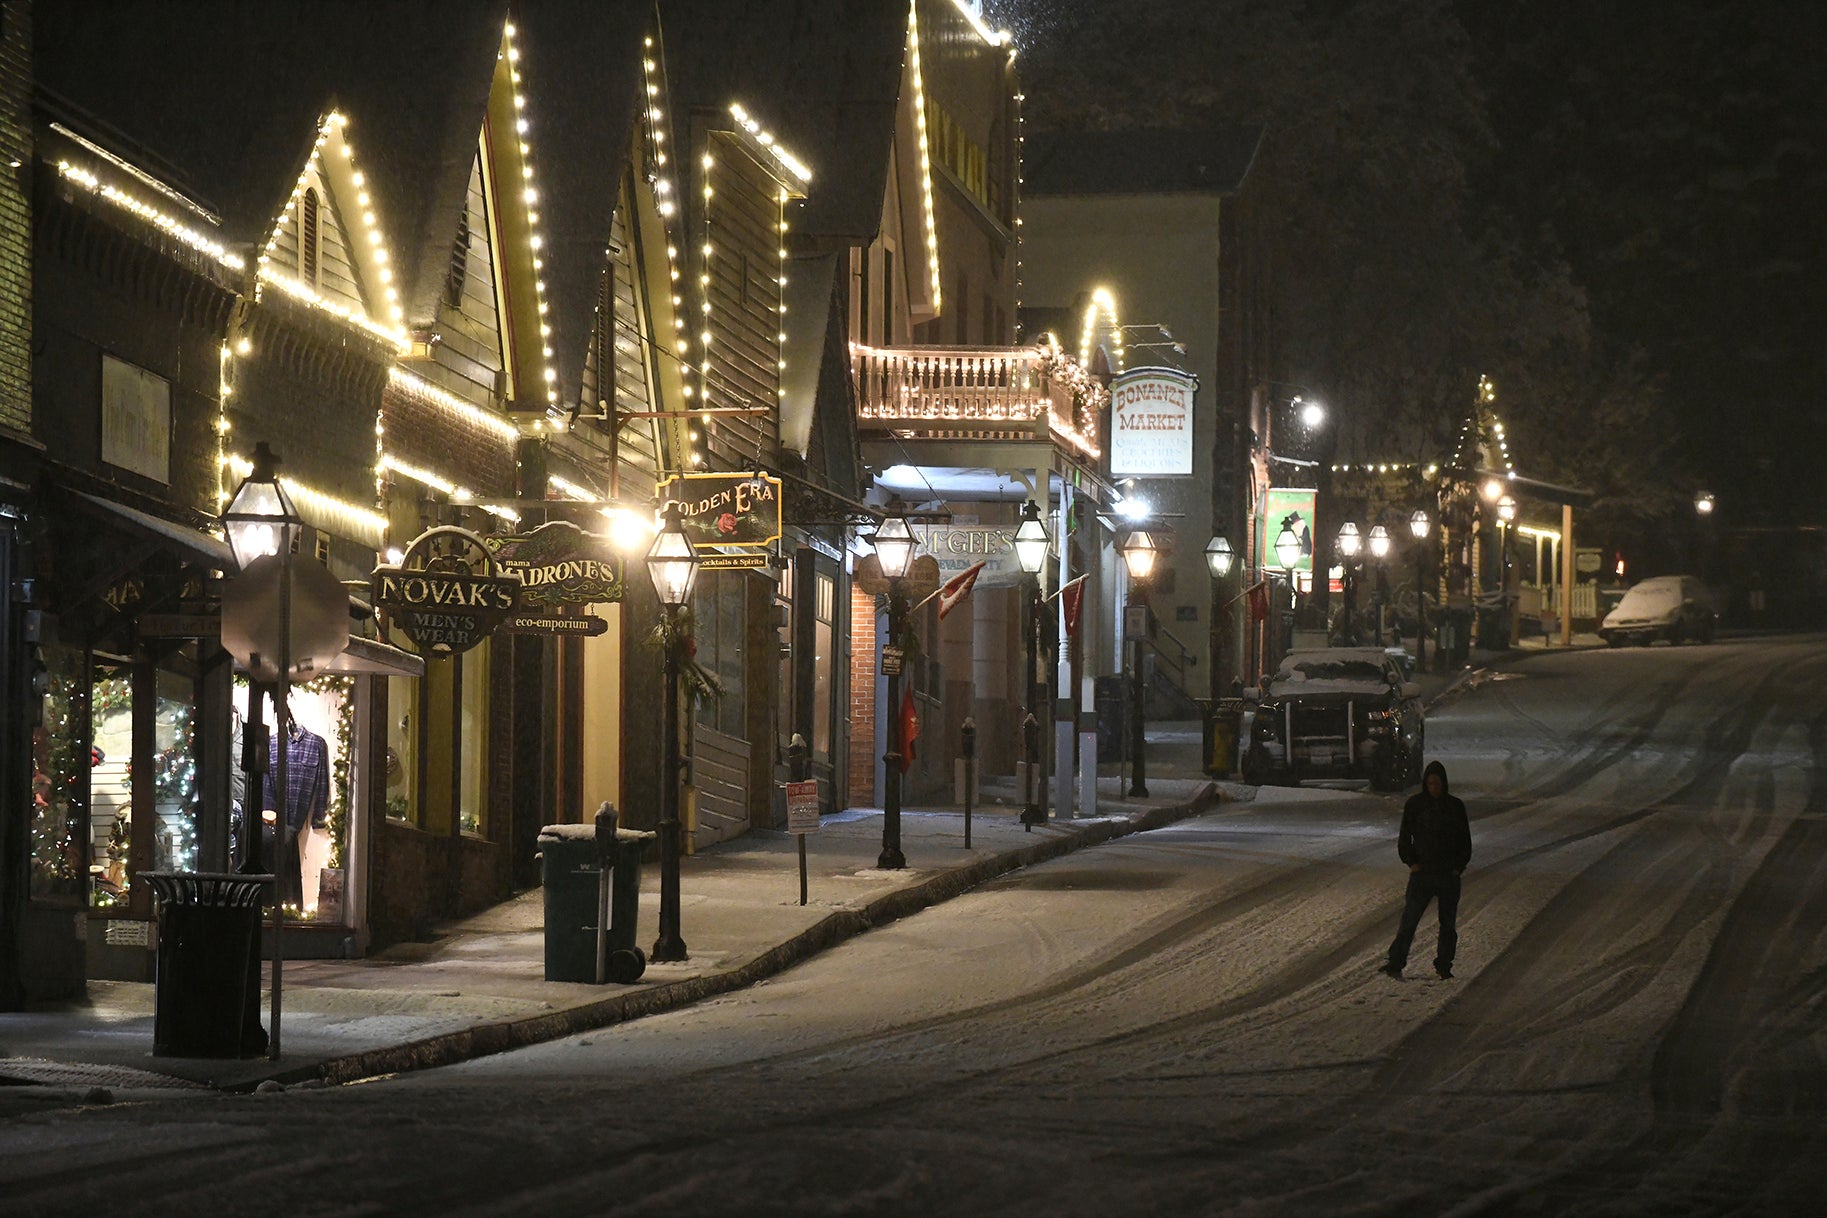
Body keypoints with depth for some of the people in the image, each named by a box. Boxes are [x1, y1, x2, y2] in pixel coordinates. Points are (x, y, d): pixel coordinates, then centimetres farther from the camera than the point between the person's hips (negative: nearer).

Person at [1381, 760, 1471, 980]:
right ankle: (1395, 964, -9)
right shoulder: (1415, 805, 1)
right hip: (1422, 872, -2)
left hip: (1449, 874, 2)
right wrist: (1411, 862, -6)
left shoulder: (1455, 806, 4)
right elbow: (1404, 837, 6)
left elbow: (1465, 840, 11)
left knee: (1448, 923, 6)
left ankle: (1444, 966, 16)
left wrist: (1459, 866, 0)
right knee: (1409, 919, -10)